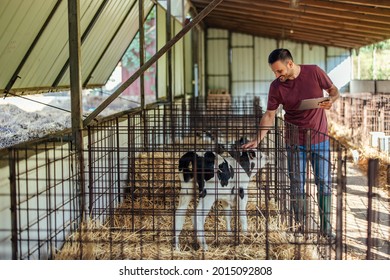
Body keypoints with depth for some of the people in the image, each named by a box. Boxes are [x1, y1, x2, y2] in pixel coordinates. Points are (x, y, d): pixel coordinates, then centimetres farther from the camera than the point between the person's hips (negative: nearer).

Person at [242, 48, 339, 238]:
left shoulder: (314, 72, -9)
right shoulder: (276, 86, -7)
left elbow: (334, 90, 4)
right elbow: (269, 115, -3)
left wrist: (331, 100, -19)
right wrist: (257, 140, -12)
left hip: (320, 139, 0)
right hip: (295, 142, 0)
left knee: (324, 183, 5)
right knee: (297, 186, 5)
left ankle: (326, 227, 17)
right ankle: (299, 226, 19)